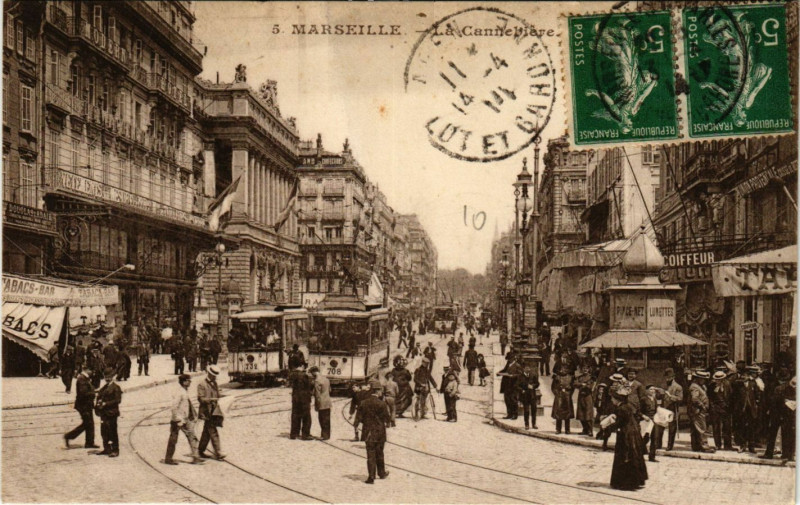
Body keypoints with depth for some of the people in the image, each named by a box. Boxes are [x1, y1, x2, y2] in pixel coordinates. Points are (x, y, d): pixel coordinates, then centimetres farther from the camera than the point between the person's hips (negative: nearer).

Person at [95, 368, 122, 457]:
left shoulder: (116, 387, -8)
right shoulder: (104, 387, 16)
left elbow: (118, 400, -14)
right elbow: (99, 396, 20)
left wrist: (106, 404, -19)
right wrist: (99, 402, -3)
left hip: (111, 413, -7)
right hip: (104, 413, 8)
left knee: (112, 432, -3)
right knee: (104, 432, 12)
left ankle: (115, 450, 3)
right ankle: (106, 449, 23)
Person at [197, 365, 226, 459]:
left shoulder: (215, 384, 16)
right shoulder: (202, 385, -8)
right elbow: (200, 398, -15)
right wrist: (211, 399, -27)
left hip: (214, 411, 8)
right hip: (206, 412, -8)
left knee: (207, 432, 14)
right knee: (214, 433, -11)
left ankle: (200, 450, 25)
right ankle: (218, 453, -12)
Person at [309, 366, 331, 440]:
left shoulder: (317, 381, -15)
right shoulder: (326, 379, 12)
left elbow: (317, 394, -16)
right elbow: (329, 390, 19)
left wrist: (317, 405, -11)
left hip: (322, 404, -8)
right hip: (328, 403, 8)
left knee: (323, 420, -2)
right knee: (326, 419, 12)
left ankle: (325, 435, 1)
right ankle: (326, 434, 17)